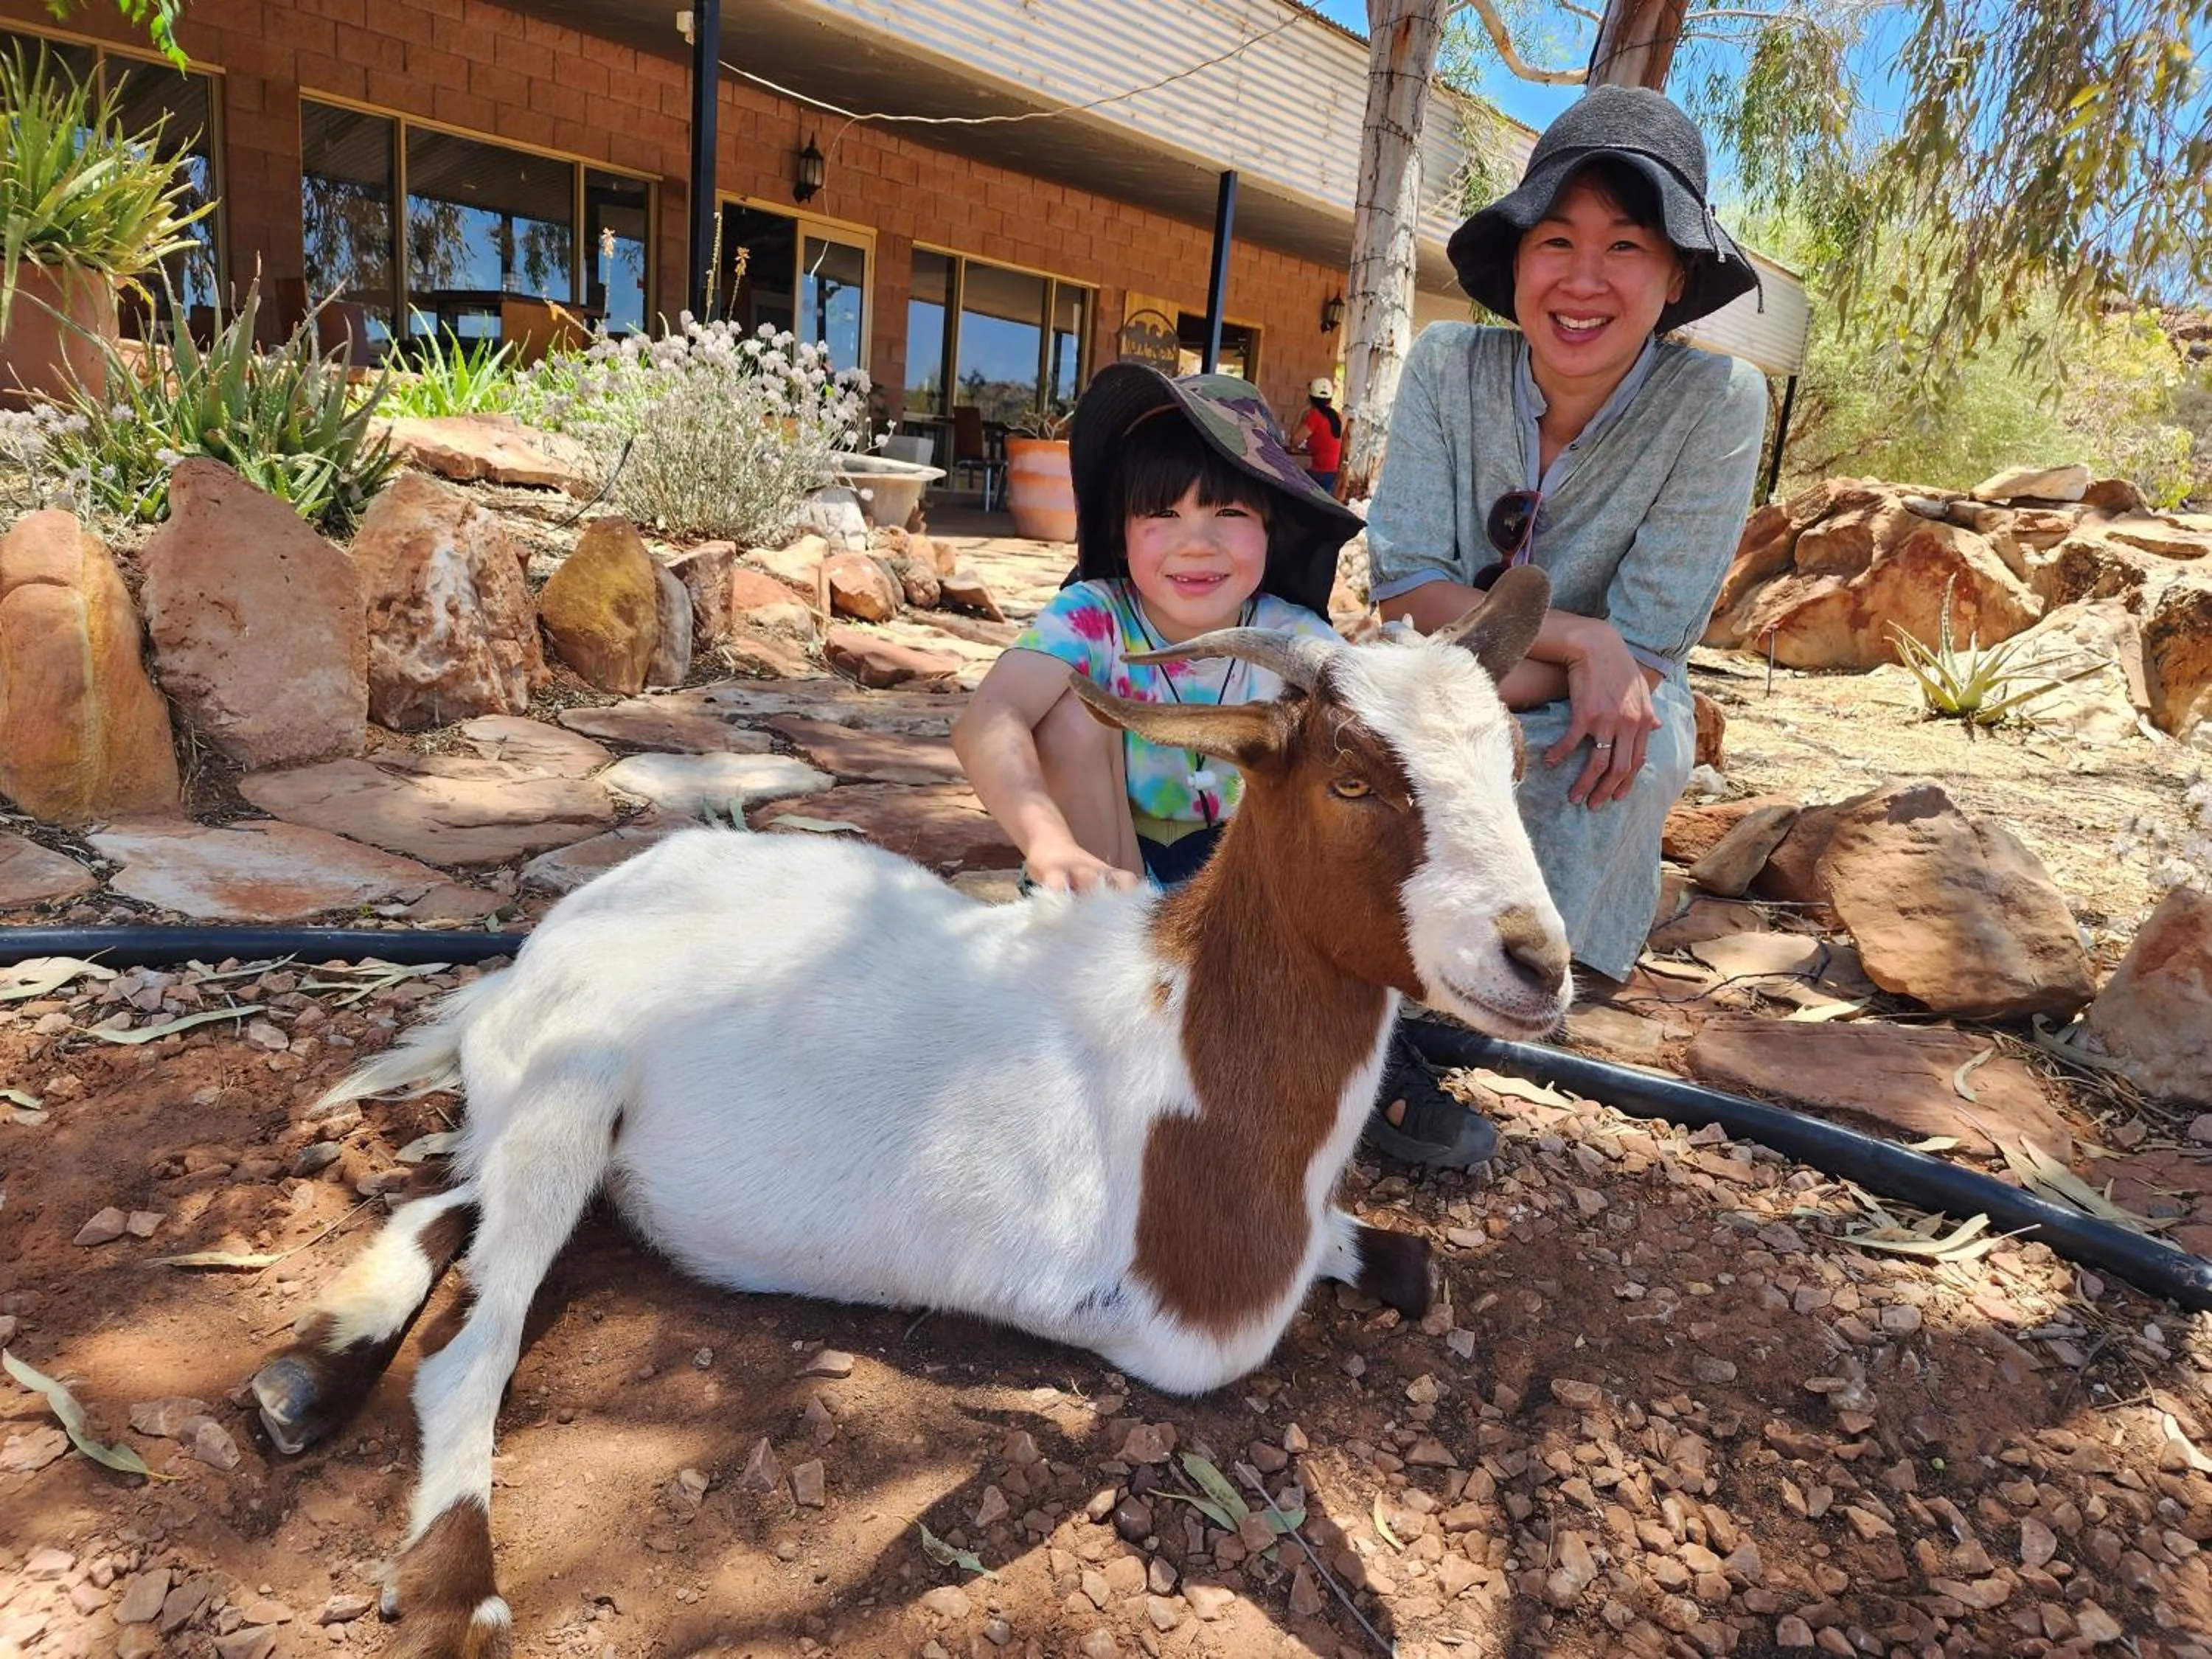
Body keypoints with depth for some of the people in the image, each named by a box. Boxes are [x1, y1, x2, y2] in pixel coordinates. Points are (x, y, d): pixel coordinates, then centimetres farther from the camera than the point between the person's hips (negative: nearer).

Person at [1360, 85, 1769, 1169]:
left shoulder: (1717, 401, -15)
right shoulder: (1449, 364, -10)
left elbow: (1647, 650, -17)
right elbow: (1405, 588, -14)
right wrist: (1578, 641, -26)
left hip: (1591, 728, 0)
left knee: (1640, 743, -32)